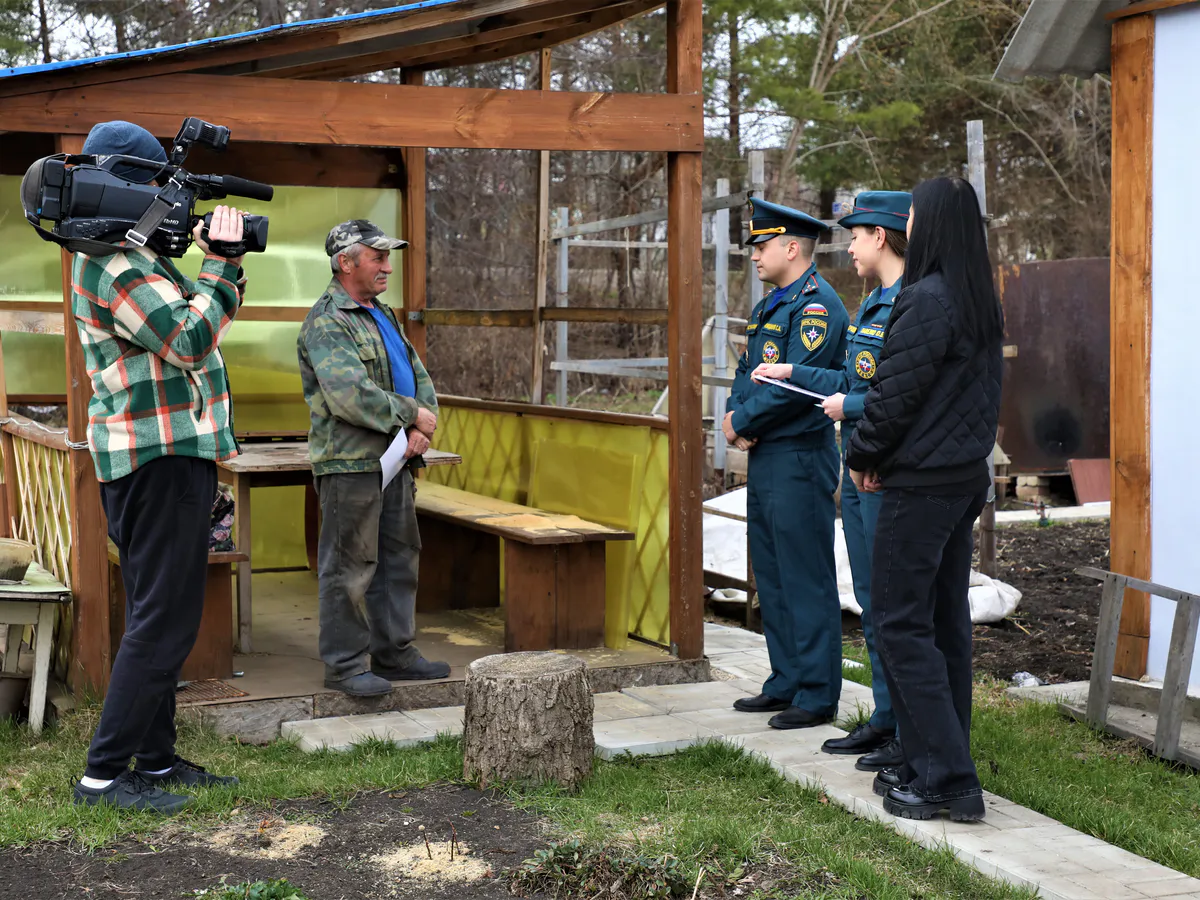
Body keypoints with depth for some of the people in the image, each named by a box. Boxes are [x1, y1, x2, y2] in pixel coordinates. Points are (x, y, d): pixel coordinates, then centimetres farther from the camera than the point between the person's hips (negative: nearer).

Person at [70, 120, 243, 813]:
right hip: (159, 457, -11)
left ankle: (156, 759, 22)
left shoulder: (124, 254, 17)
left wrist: (221, 263, 11)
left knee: (162, 615, 15)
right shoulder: (116, 265, -16)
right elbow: (192, 339, -24)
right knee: (164, 620, -9)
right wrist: (223, 261, -15)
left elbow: (195, 315, 25)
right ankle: (105, 774, -5)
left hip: (171, 455, 11)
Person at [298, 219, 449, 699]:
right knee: (350, 567, -3)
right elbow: (349, 395, -24)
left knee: (399, 557, 14)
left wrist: (422, 427, -3)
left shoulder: (382, 317, 19)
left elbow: (420, 378, 16)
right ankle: (343, 664, 4)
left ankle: (394, 651, 24)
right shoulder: (326, 322, -12)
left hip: (396, 461, 9)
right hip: (350, 463, -9)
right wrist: (411, 415, -15)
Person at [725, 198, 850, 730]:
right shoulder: (769, 307, 17)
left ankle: (817, 696, 1)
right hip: (765, 460, 10)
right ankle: (786, 682, 24)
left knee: (806, 580, -5)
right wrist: (735, 415, -2)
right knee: (771, 576, 15)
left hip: (799, 460, -10)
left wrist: (743, 422, -11)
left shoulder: (817, 306, -14)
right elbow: (747, 372, 17)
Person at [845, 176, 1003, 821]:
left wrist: (862, 455, 0)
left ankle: (948, 779, -5)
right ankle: (939, 764, 20)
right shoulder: (982, 302, 10)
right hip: (967, 477, 9)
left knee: (899, 623, -4)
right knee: (946, 621, 13)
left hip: (921, 483, -9)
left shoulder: (926, 300, -18)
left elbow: (896, 393, -17)